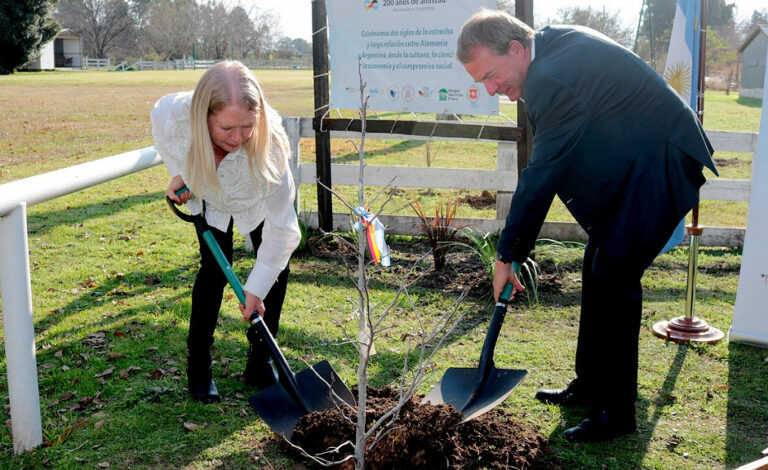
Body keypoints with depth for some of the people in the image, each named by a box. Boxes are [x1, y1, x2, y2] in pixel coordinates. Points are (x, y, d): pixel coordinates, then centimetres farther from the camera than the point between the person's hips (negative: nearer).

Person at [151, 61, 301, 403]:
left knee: (276, 268, -7)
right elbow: (158, 120, -8)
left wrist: (256, 289, -33)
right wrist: (178, 173, -12)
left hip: (257, 199, 0)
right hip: (207, 195, 1)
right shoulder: (174, 114, -40)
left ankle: (260, 365, 11)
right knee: (215, 268, -10)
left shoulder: (269, 141, -44)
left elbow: (281, 226, -35)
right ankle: (198, 369, 5)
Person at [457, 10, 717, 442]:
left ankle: (617, 411, 2)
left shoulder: (552, 80, -28)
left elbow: (542, 176, -24)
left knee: (614, 275, -10)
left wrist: (508, 256, -15)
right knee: (597, 272, 12)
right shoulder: (557, 39, 2)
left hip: (661, 168, -10)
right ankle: (591, 387, 25)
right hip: (635, 164, 10)